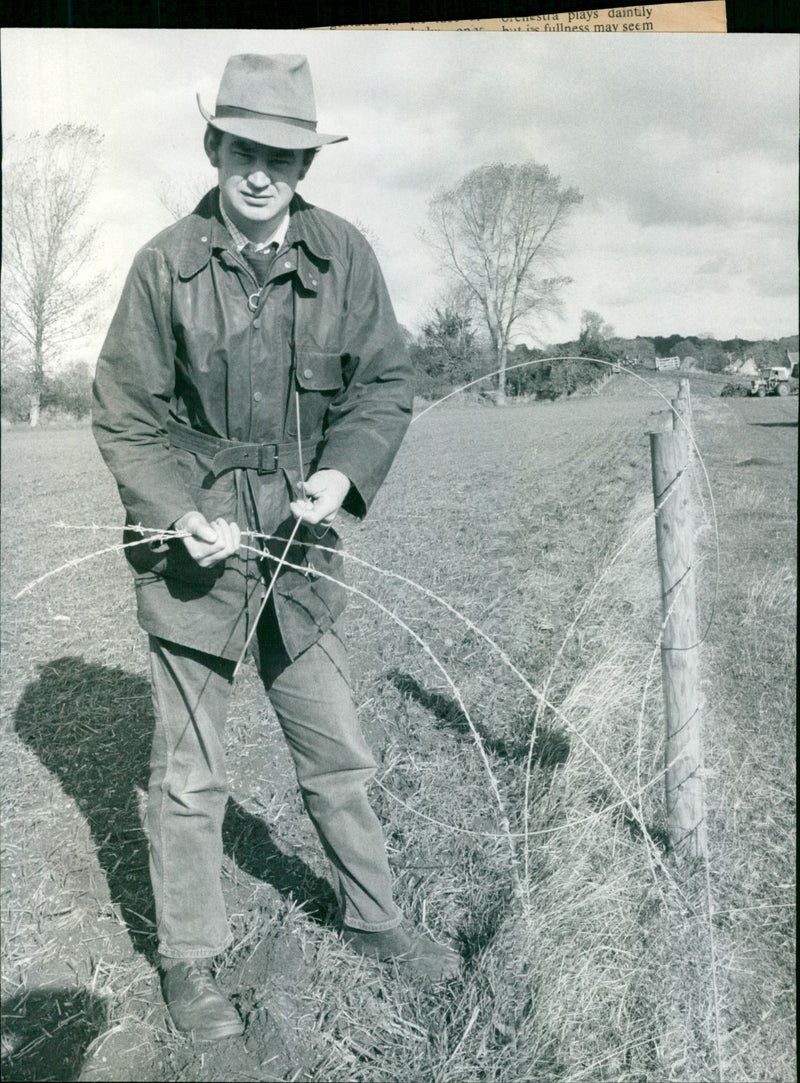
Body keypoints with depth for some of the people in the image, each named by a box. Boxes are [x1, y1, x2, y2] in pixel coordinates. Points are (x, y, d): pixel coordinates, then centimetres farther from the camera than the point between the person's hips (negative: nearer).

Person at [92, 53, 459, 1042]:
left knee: (338, 756, 16)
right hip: (192, 550, -2)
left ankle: (372, 919, 40)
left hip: (299, 547, 3)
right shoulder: (166, 264, -7)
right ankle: (187, 962, 31)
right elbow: (123, 415, -3)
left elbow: (385, 384, 5)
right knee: (188, 775, 9)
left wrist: (344, 472, -13)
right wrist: (183, 515, -17)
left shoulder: (345, 256, -1)